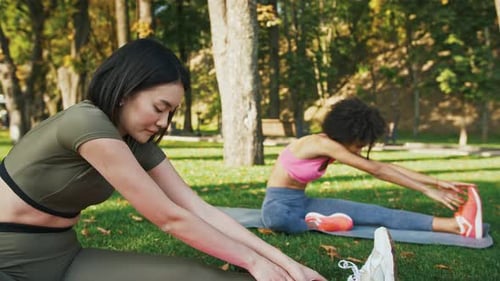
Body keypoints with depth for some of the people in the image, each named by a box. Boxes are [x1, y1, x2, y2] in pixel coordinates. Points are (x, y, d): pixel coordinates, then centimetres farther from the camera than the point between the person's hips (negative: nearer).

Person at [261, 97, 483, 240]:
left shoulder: (335, 147, 3)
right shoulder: (324, 144, -24)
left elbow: (386, 167, 2)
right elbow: (377, 171, -25)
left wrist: (437, 182, -3)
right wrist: (427, 190, -23)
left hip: (302, 202, 7)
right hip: (278, 204, -7)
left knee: (375, 213, -12)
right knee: (278, 218, -50)